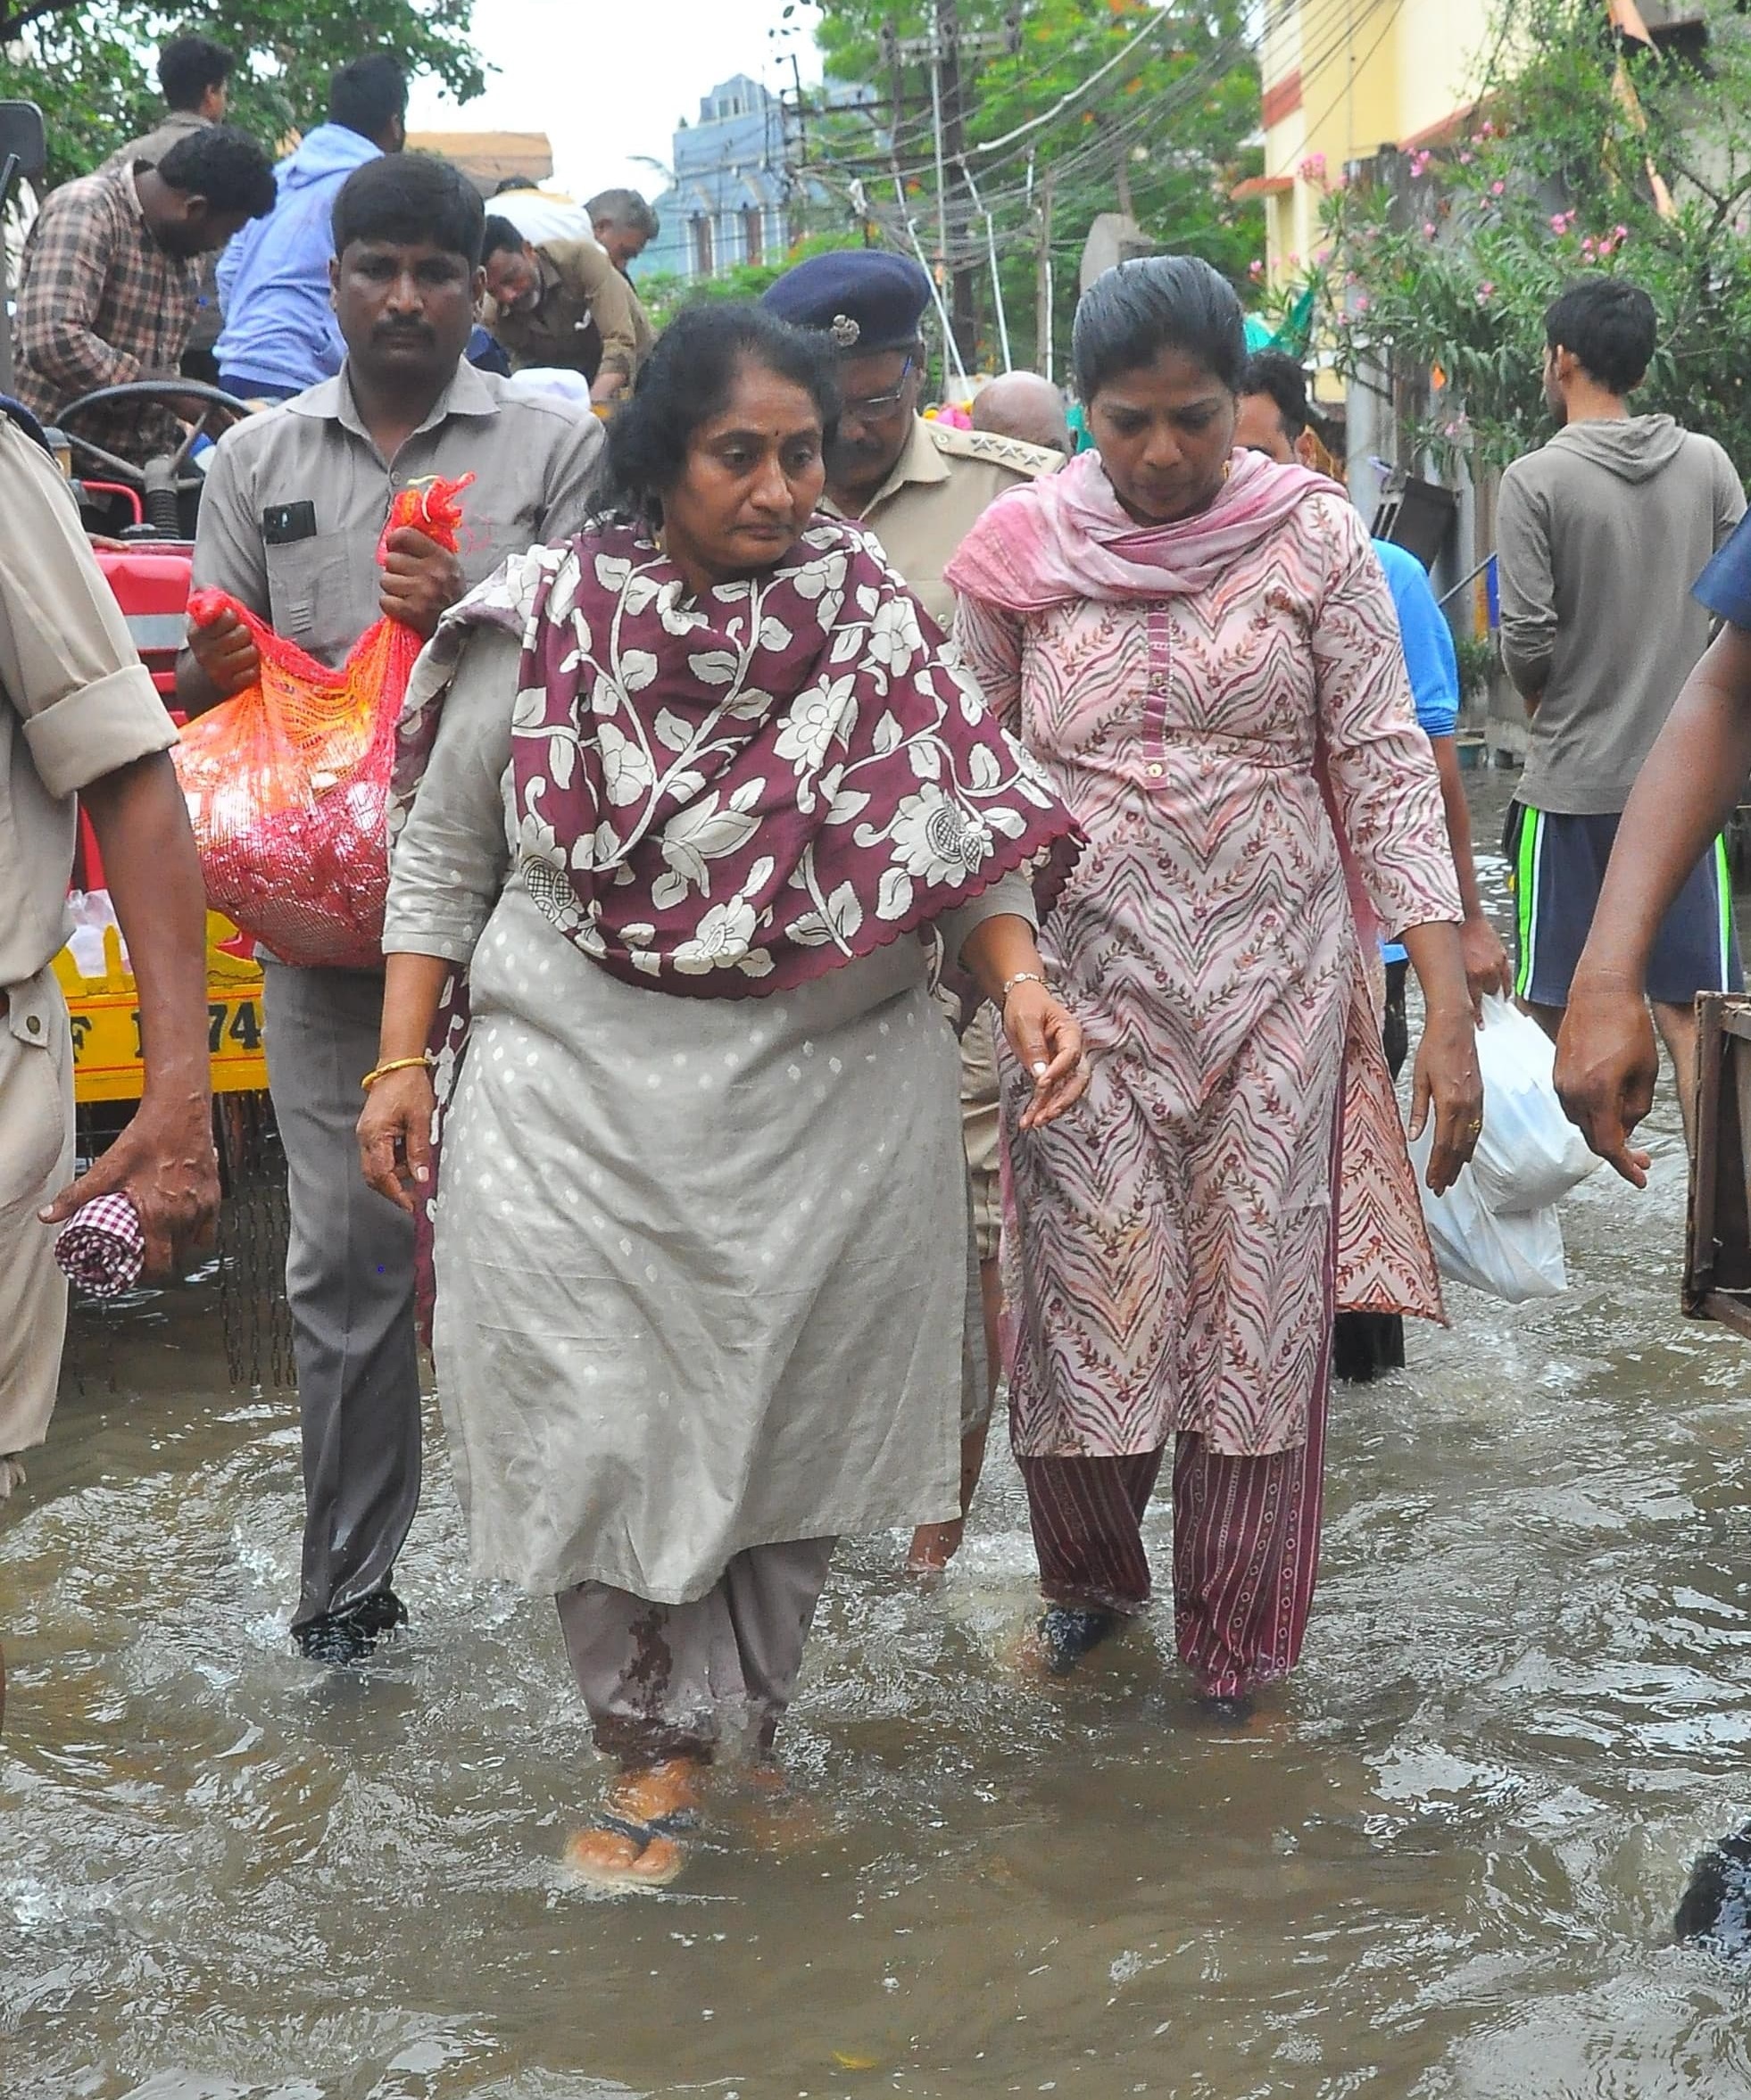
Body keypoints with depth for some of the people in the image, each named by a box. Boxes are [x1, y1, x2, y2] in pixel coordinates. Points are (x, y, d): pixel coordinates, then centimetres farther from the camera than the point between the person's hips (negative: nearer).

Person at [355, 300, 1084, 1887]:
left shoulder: (875, 623, 2)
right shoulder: (538, 629, -2)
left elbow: (957, 830, 1)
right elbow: (443, 861, 6)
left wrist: (1019, 978, -16)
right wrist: (402, 1061, 1)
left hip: (834, 1096, 2)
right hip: (587, 1096, -1)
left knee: (790, 1424, 9)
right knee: (604, 1428, -3)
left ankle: (724, 1732, 28)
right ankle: (657, 1736, 17)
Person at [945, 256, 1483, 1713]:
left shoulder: (1312, 536, -3)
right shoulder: (1021, 550, 0)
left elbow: (1386, 771, -4)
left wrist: (1450, 1012, -9)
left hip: (1275, 974, 0)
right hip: (1085, 975, 0)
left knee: (1260, 1311, 3)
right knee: (1089, 1306, 2)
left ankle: (1234, 1644, 20)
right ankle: (1092, 1577, 30)